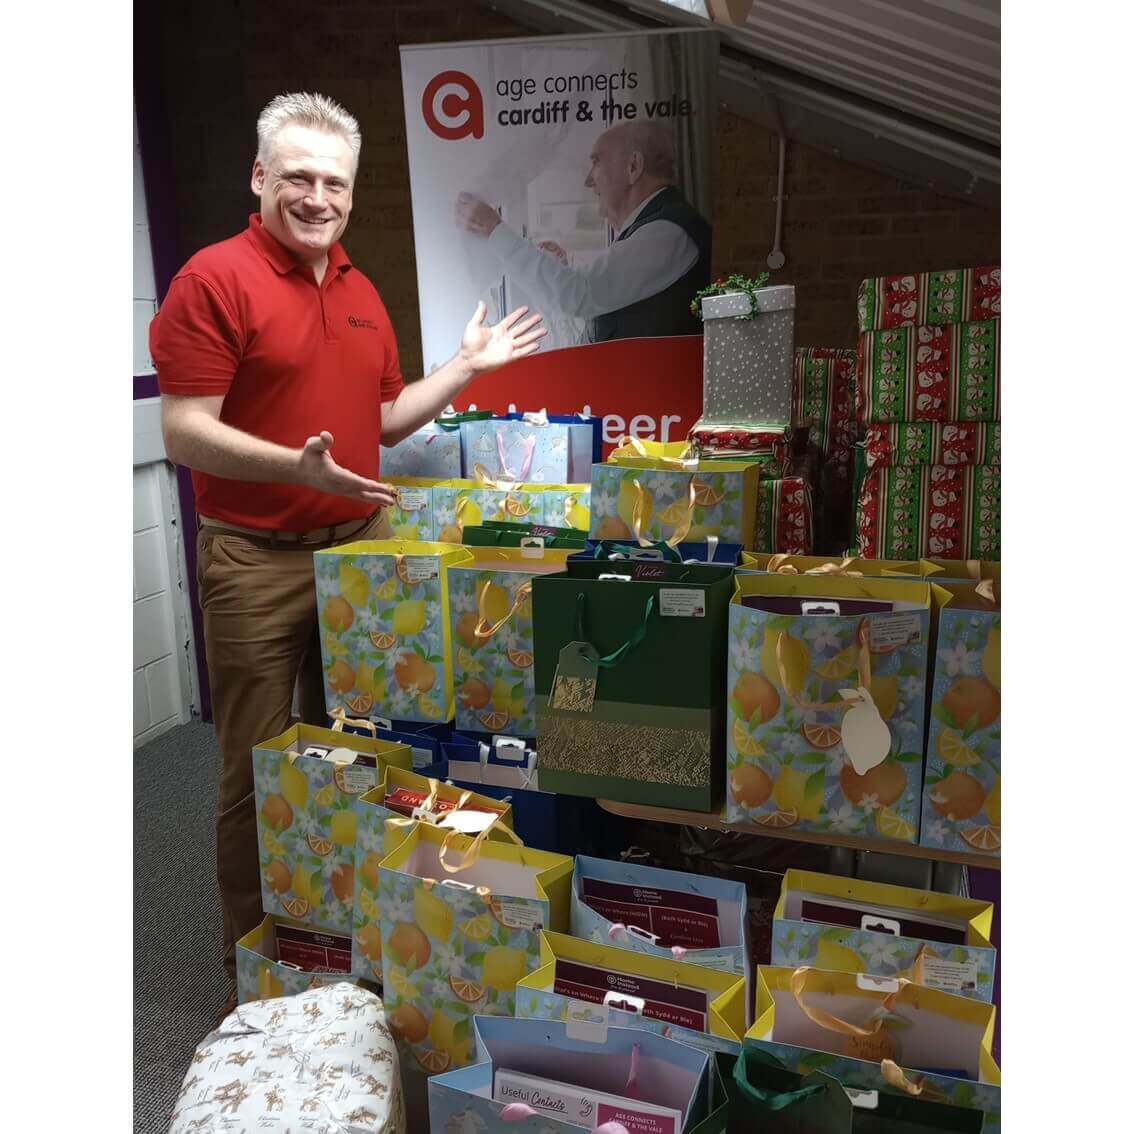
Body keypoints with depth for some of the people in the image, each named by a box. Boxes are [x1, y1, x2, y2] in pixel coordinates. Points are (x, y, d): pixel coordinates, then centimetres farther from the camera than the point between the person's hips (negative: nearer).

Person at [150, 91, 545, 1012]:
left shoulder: (360, 290, 13)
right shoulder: (214, 279, -9)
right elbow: (185, 432, -15)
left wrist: (467, 367, 11)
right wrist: (295, 466, -29)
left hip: (361, 547, 7)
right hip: (256, 562, -6)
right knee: (258, 769, 4)